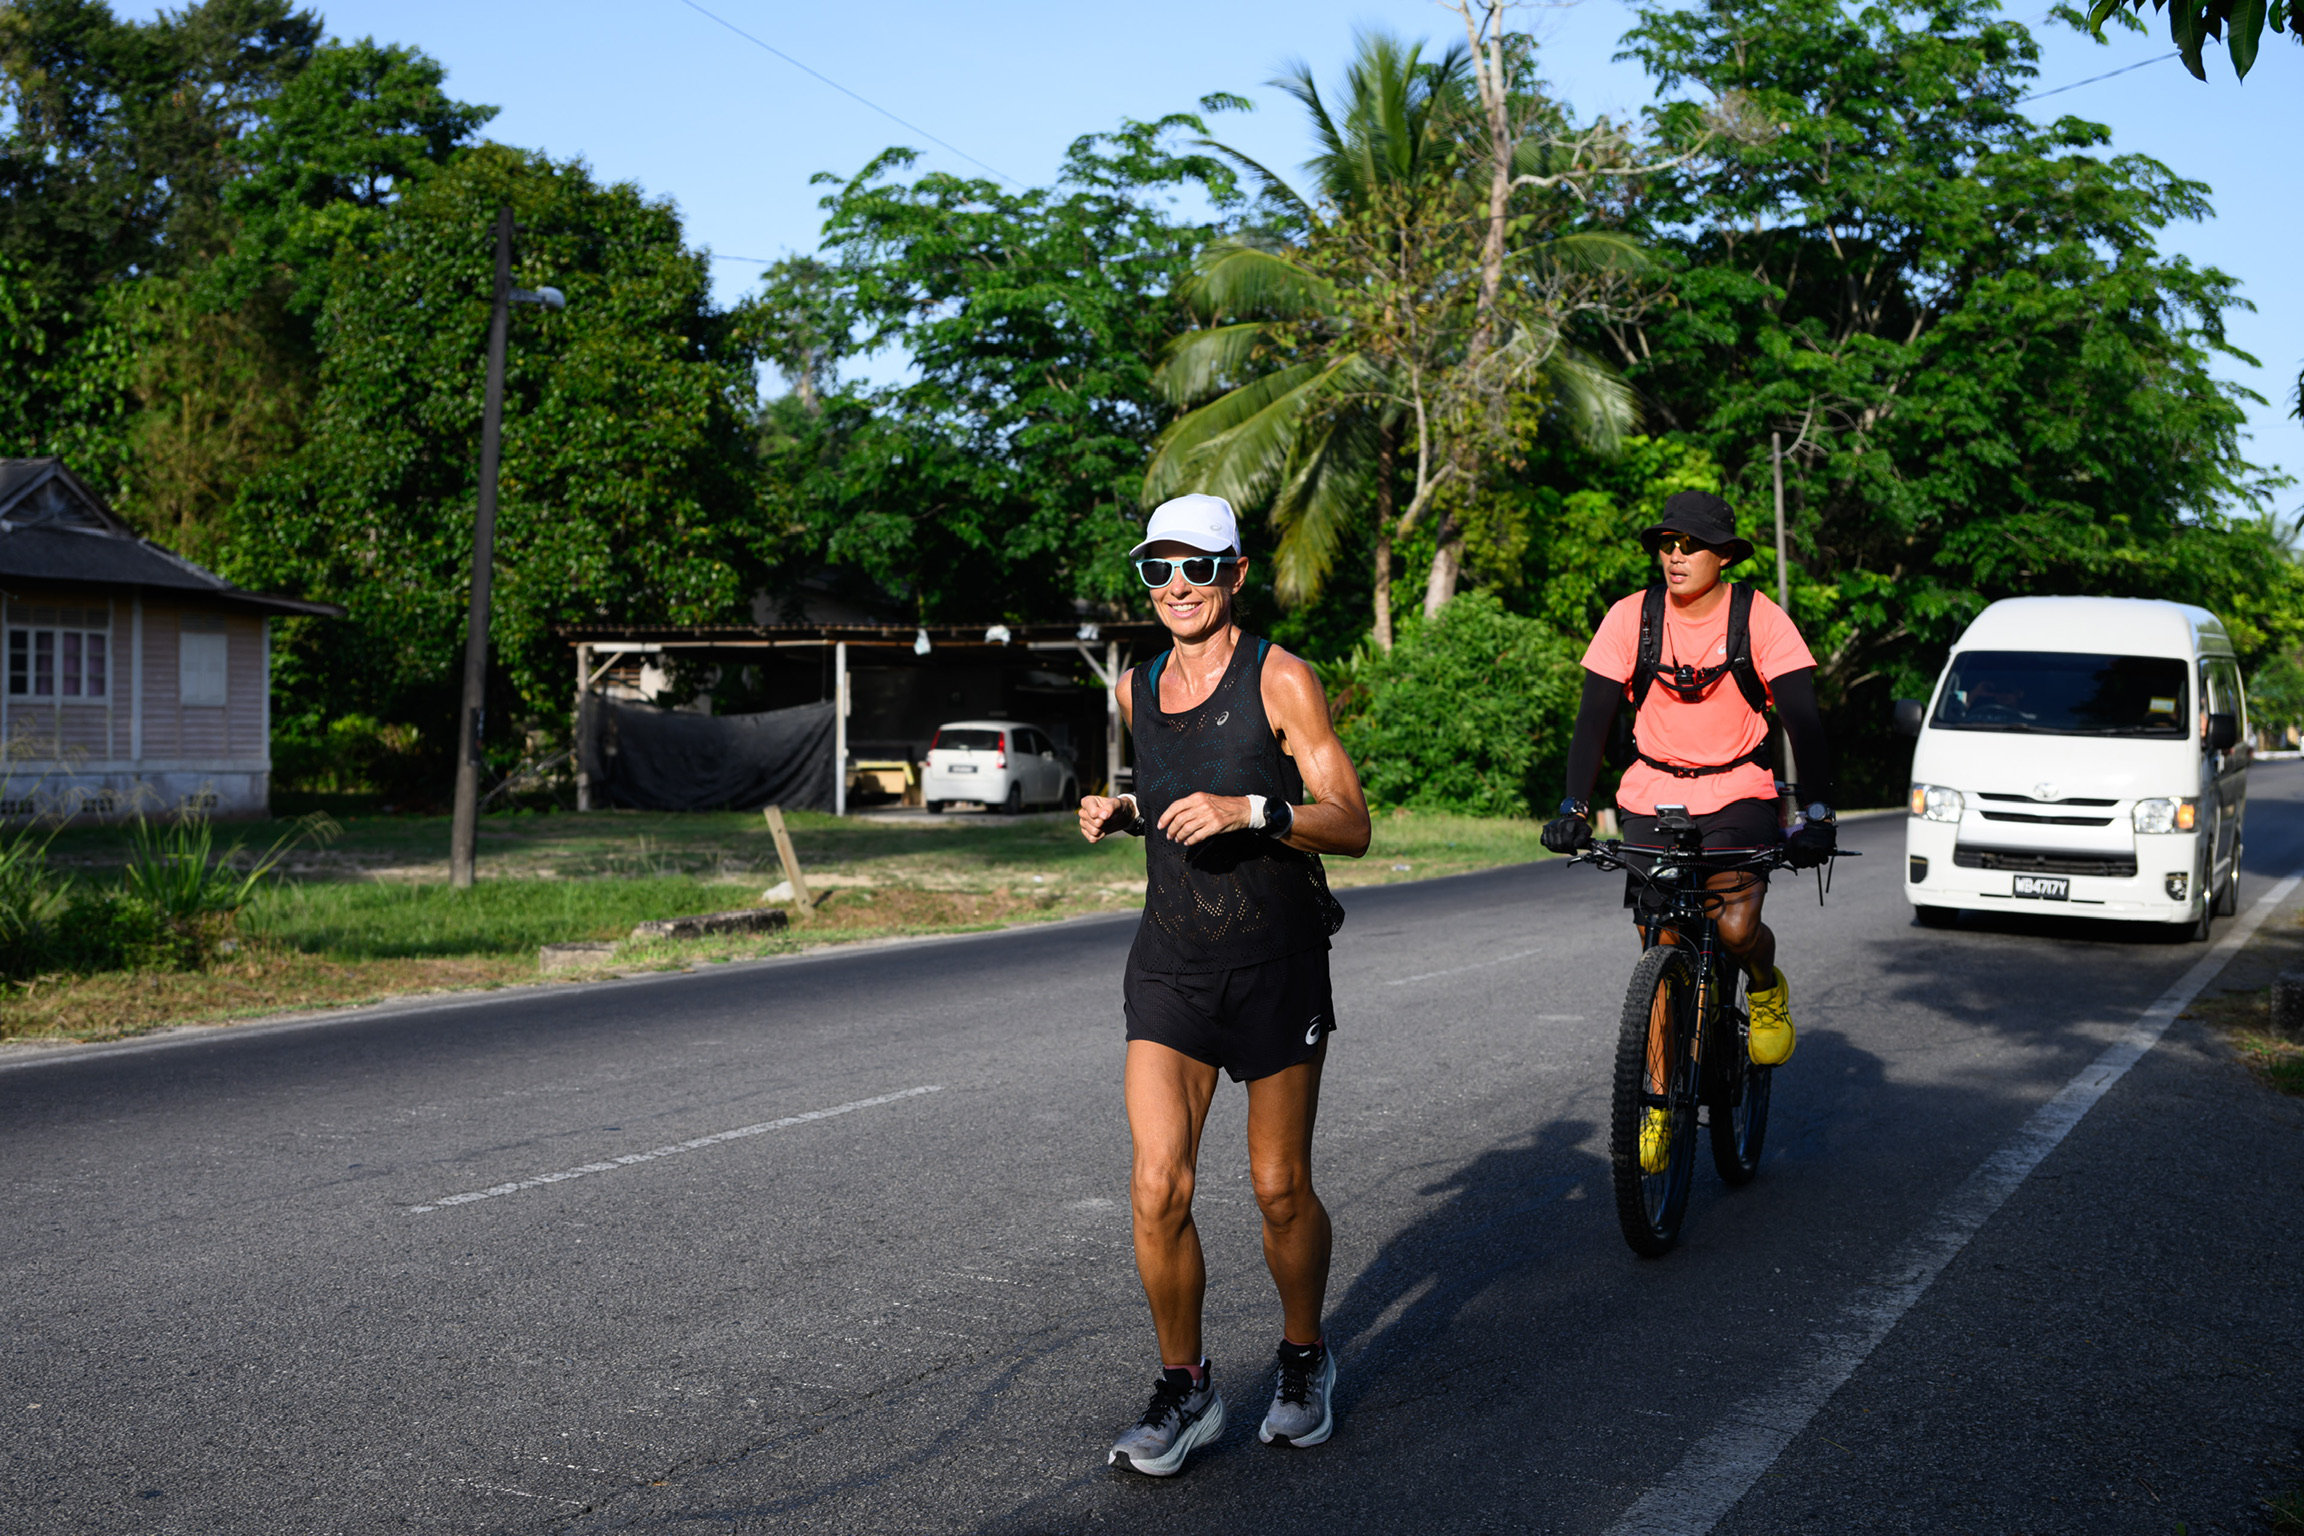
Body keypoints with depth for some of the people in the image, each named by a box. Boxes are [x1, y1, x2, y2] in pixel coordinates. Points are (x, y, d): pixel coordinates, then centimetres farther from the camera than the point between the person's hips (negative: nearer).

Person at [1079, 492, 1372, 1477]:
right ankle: (1186, 1393, 10)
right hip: (1170, 962, 4)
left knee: (1282, 1190, 7)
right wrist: (1124, 813, 5)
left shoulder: (1282, 681, -8)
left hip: (1276, 962, -3)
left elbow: (1352, 826, -10)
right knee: (1157, 1190, -8)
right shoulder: (1137, 689, 8)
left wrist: (1251, 810, -25)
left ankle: (1305, 1362, 32)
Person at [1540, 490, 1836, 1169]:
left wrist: (1817, 813, -25)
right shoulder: (1633, 617, -6)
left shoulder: (1760, 619, -10)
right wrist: (1573, 805, -19)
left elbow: (1802, 719, -13)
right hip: (1652, 797, 2)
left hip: (1738, 795, -2)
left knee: (1736, 927, -23)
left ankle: (1766, 987, 14)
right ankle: (1659, 1100, 16)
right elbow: (1595, 716, -6)